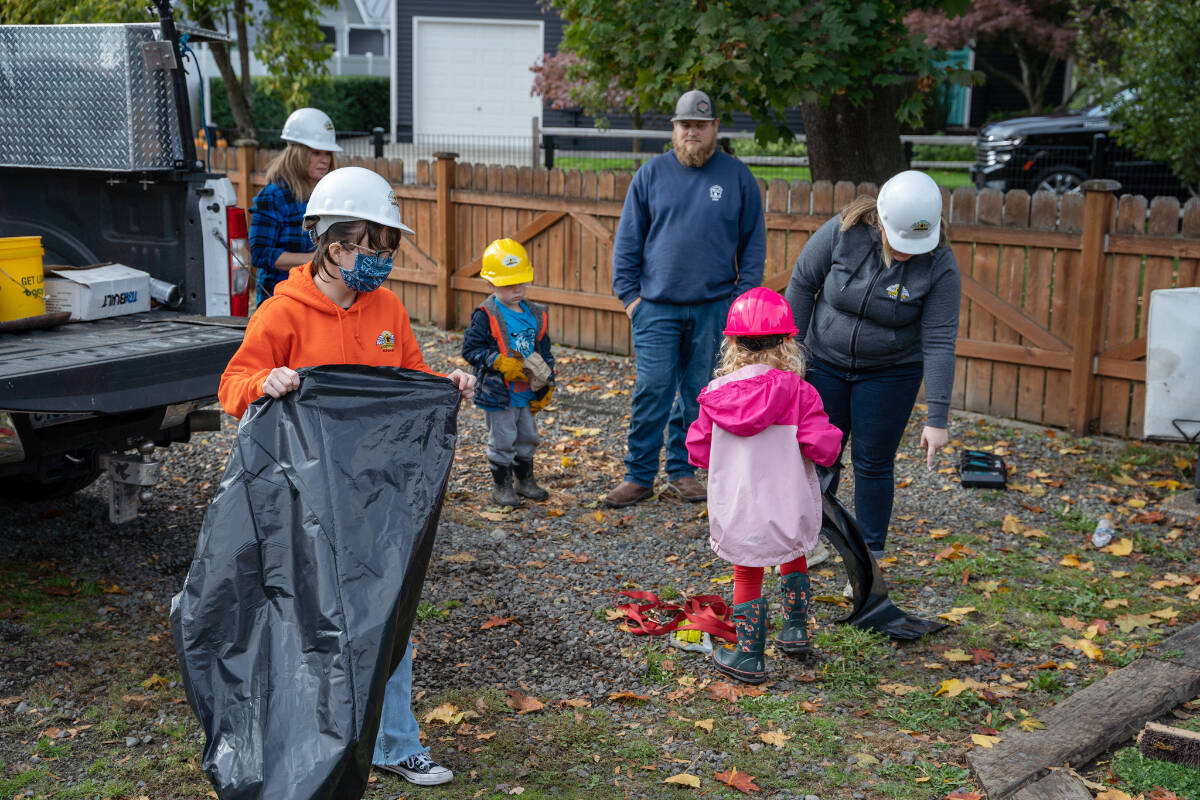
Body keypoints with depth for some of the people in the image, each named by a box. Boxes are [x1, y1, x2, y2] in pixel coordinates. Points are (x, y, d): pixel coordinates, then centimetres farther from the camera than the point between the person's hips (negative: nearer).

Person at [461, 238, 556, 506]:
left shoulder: (535, 315, 4)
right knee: (502, 440, 3)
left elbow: (544, 351, 12)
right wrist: (500, 363, -24)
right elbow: (470, 348, -15)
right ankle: (501, 486, 18)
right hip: (497, 392, -6)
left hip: (527, 393, 6)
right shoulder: (486, 316, -14)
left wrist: (547, 384, 8)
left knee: (528, 437, 17)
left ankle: (524, 480, 34)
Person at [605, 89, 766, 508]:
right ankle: (639, 475, 6)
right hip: (656, 306, -1)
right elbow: (628, 238, 7)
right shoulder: (652, 174, 5)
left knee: (697, 393, 8)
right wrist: (628, 293, 0)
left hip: (712, 308, 1)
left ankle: (683, 470, 21)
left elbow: (754, 243, 8)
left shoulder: (737, 177, 5)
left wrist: (743, 296, 0)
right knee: (652, 391, -4)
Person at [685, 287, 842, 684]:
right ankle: (795, 630, 31)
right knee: (793, 560, 28)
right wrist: (830, 436, 4)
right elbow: (822, 446, -19)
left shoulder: (715, 394, -7)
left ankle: (748, 657, 20)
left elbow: (698, 450, 1)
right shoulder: (798, 392, -14)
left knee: (747, 575, 15)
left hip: (737, 513, 0)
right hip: (789, 509, 0)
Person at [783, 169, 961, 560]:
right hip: (825, 363, 2)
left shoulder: (940, 266, -22)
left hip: (890, 373, -2)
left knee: (873, 464, 3)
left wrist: (937, 418, -22)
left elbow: (939, 342, -21)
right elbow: (802, 283, -7)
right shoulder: (843, 231, -20)